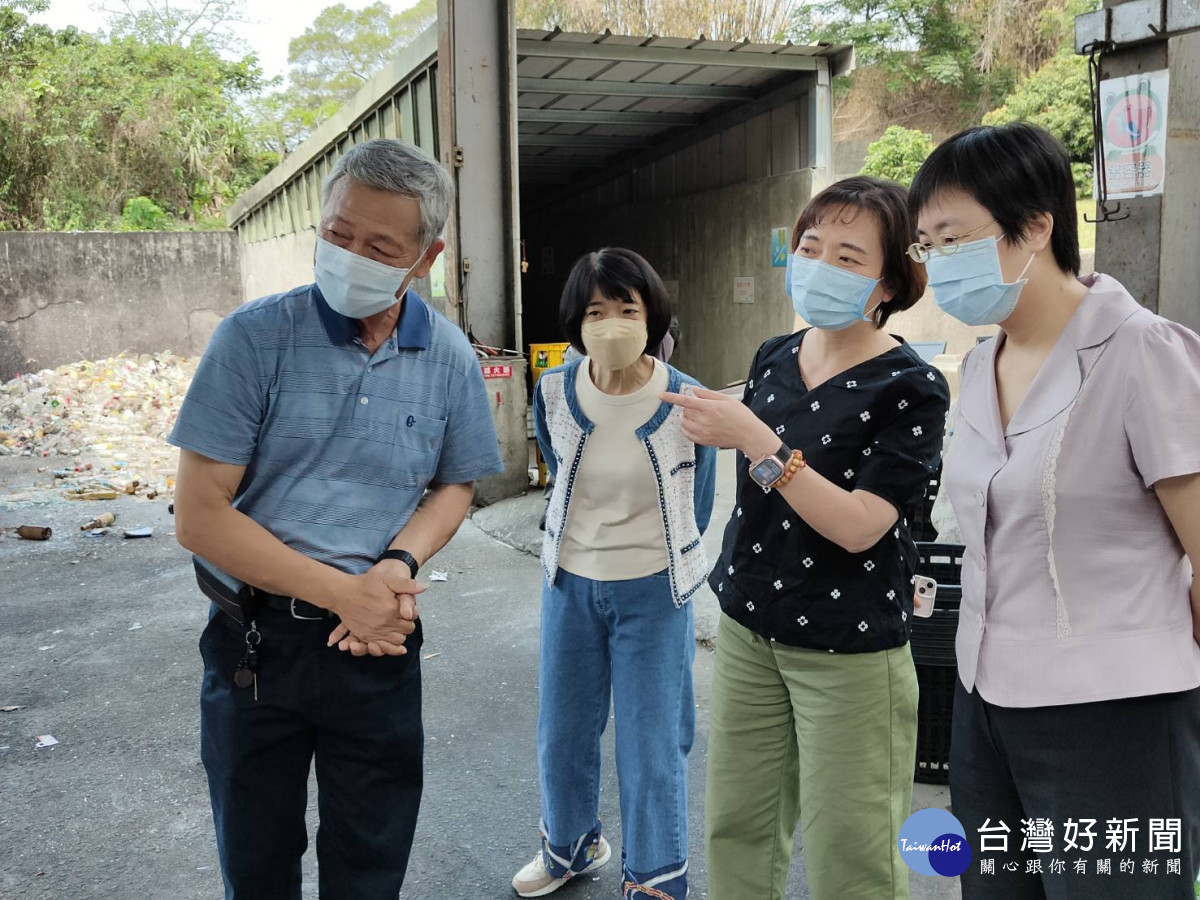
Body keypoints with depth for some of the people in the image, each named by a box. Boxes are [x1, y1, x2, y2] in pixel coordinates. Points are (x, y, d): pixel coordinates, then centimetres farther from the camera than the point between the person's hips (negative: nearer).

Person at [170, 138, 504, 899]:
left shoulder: (449, 360, -3)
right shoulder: (256, 337, -12)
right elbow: (199, 515, -14)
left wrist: (399, 565, -13)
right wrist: (341, 591, -19)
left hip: (380, 644, 2)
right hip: (255, 641, -1)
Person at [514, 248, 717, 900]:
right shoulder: (553, 394, -8)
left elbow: (698, 504, 2)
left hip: (653, 592, -3)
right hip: (570, 583, 3)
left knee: (651, 743, 5)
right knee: (561, 729, 16)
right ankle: (570, 846, 43)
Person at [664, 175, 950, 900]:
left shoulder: (910, 389, -14)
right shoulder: (774, 359, 4)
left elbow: (857, 526, -24)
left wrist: (754, 439, -28)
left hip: (850, 653, -6)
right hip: (749, 629, 6)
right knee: (737, 832, 14)